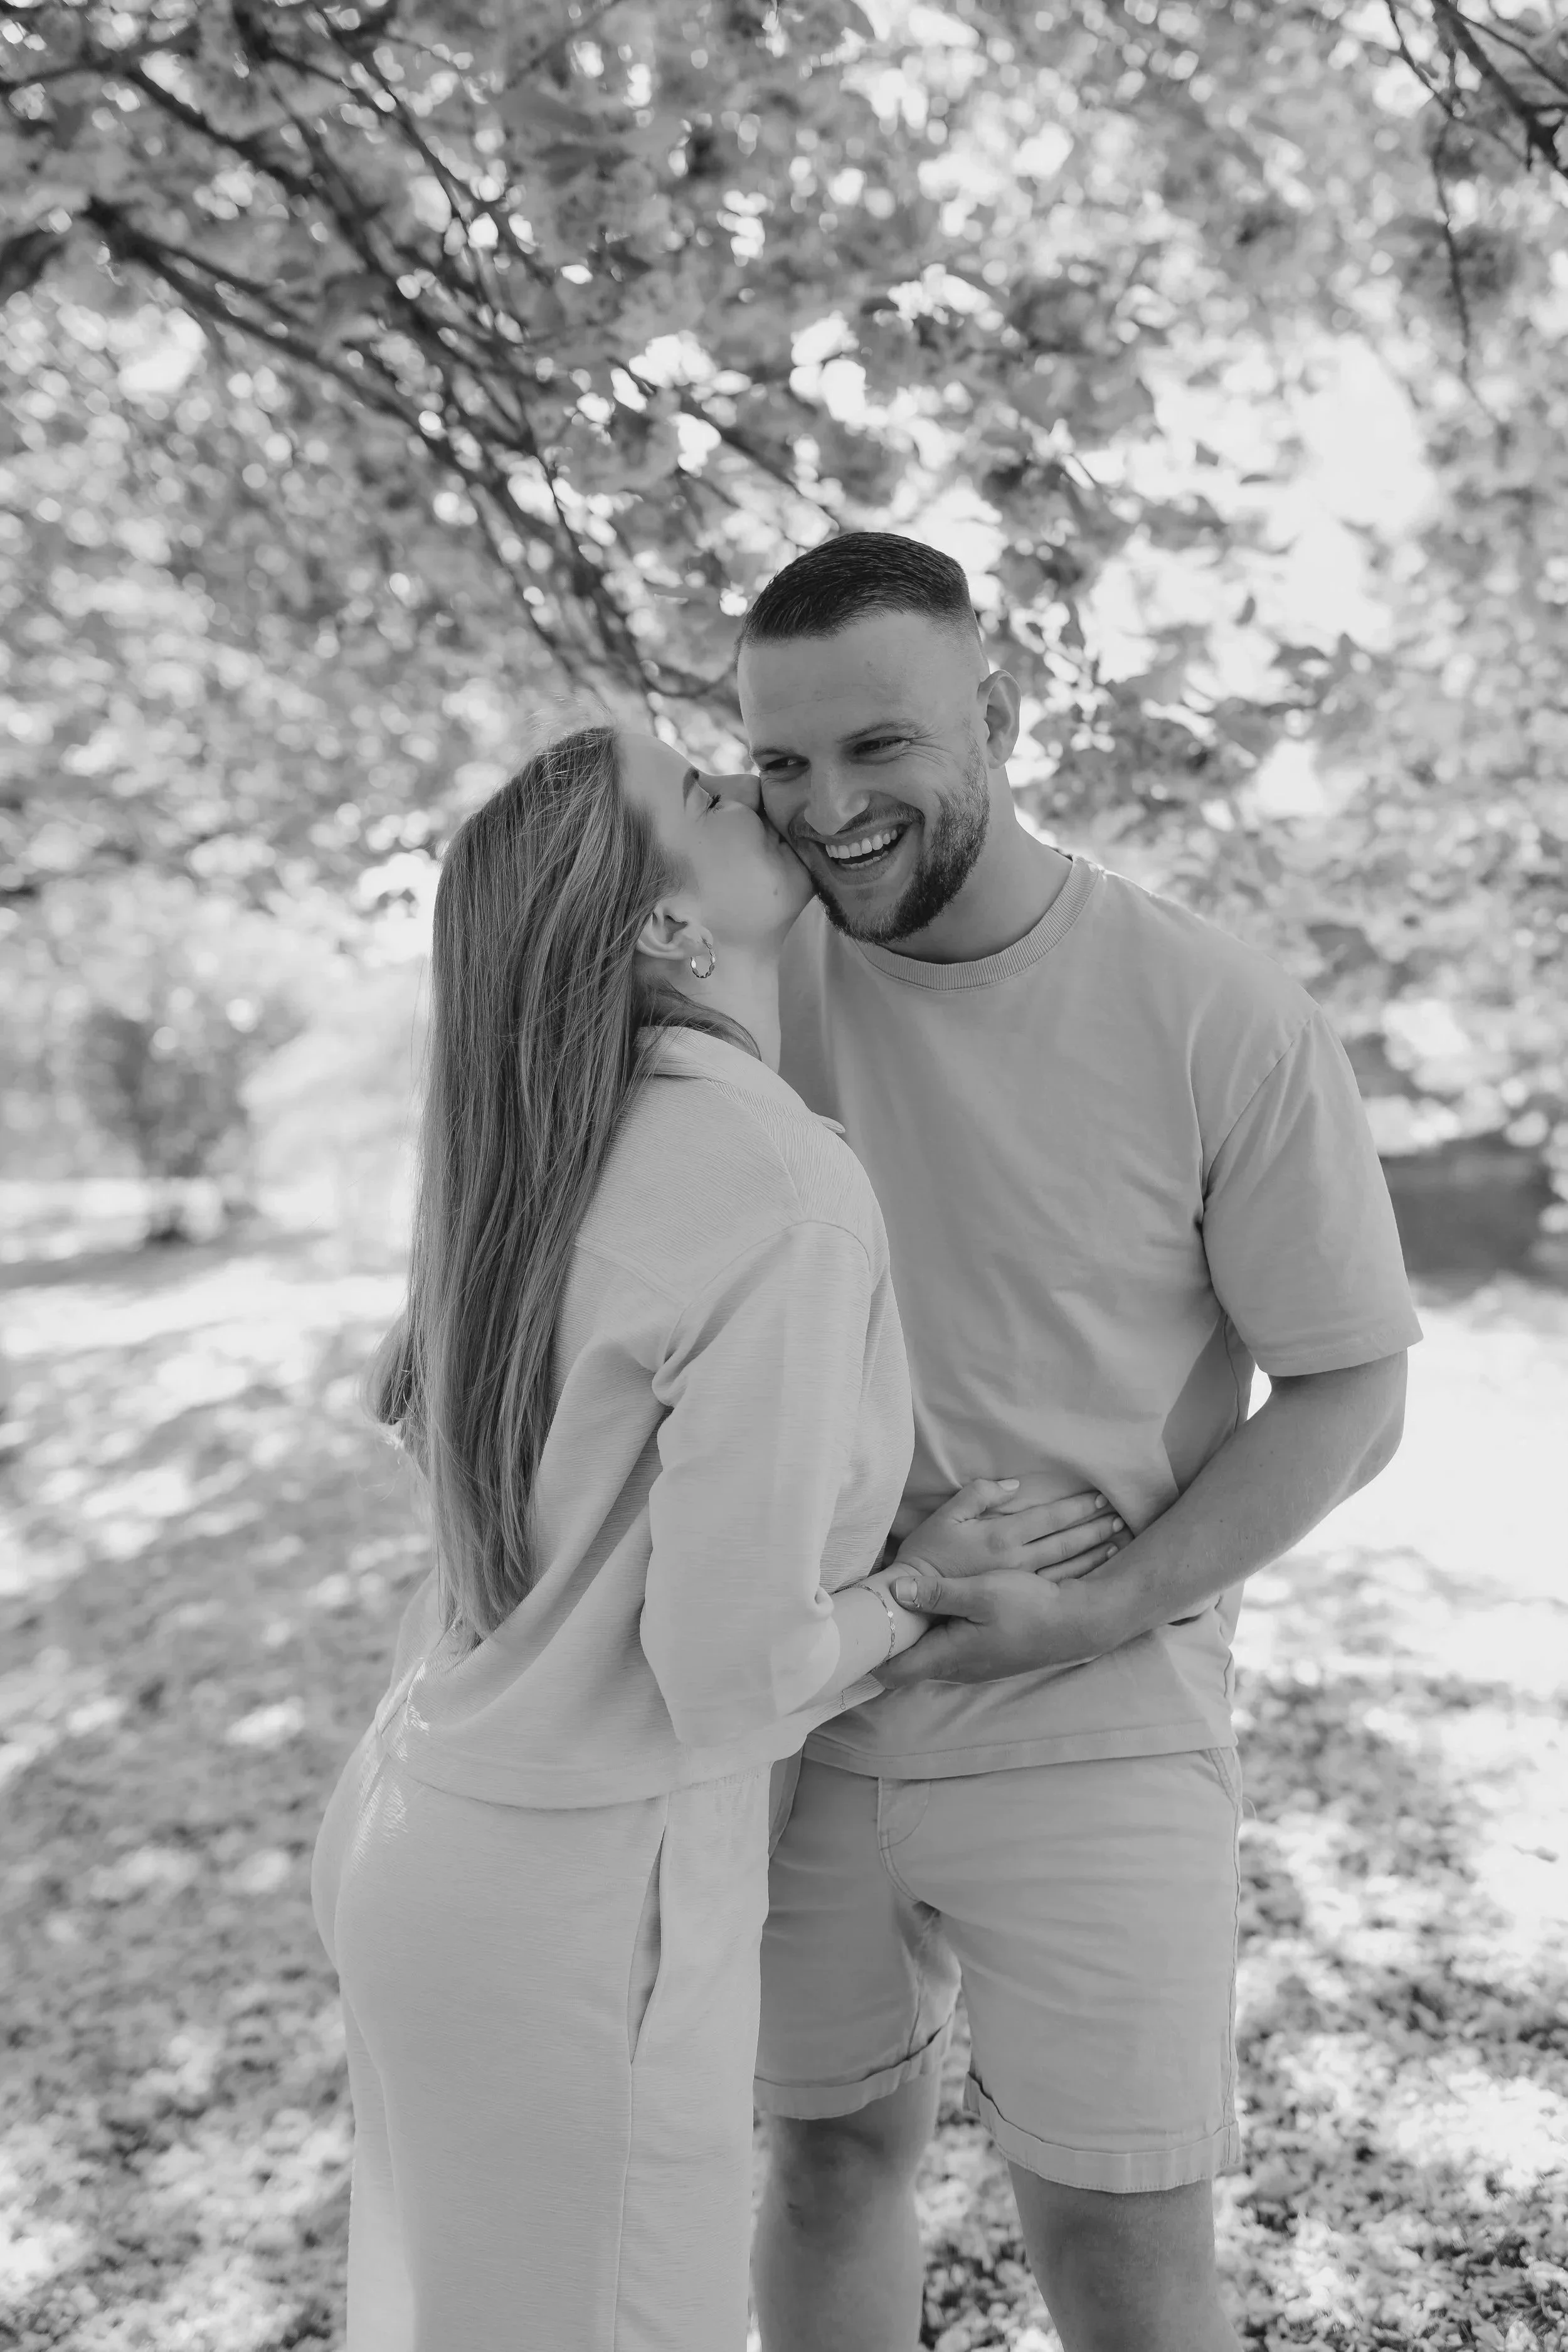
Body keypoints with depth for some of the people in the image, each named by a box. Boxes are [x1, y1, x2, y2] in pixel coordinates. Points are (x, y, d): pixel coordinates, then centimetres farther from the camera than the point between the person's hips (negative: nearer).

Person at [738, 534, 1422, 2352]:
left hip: (1091, 1734, -3)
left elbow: (1350, 1396, -8)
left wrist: (1102, 1610, -20)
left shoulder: (1225, 1023, -16)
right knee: (831, 2154, 21)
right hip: (796, 1709, 3)